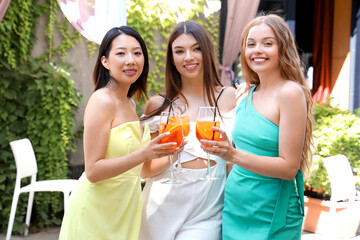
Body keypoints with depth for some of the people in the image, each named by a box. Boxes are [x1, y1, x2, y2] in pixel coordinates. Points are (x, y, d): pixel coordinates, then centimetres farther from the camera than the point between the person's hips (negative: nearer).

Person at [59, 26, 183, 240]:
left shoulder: (130, 104, 8)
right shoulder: (102, 100, -15)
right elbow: (93, 171, -20)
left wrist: (164, 152, 5)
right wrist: (144, 154, -28)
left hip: (125, 210, 8)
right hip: (96, 210, -8)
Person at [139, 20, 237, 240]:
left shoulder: (230, 98, 3)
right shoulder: (158, 104, 3)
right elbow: (145, 170, 2)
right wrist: (169, 155, -13)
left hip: (206, 212, -1)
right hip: (162, 208, 1)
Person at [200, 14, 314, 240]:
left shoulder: (290, 93, -13)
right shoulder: (247, 94, 6)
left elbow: (289, 167, -17)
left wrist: (233, 155, -26)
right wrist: (222, 150, -1)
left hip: (272, 221, -6)